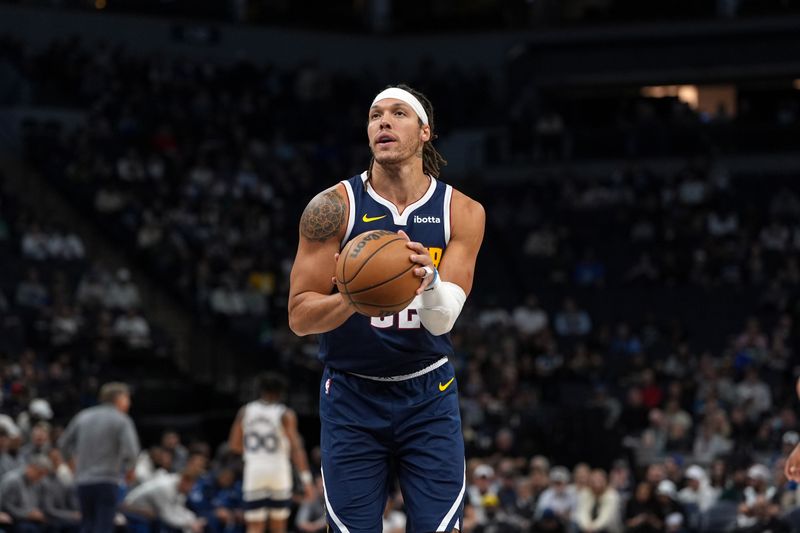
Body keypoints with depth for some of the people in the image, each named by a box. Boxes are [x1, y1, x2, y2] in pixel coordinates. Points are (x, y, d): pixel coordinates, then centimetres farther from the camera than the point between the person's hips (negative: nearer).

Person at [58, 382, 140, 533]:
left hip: (83, 482, 5)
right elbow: (130, 451, -16)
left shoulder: (83, 416, 12)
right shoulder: (121, 420, -4)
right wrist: (129, 469, 3)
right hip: (106, 482, -5)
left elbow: (64, 443, 18)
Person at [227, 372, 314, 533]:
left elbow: (234, 445, 9)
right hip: (278, 474, -1)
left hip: (253, 472, 2)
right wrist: (306, 479, -12)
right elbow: (296, 448, -11)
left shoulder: (245, 411, 6)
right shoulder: (285, 415, -3)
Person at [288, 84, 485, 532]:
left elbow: (443, 320, -10)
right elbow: (300, 317, -9)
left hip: (428, 396, 1)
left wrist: (427, 279, -33)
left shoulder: (463, 212, -3)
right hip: (352, 398, -1)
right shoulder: (335, 207, -7)